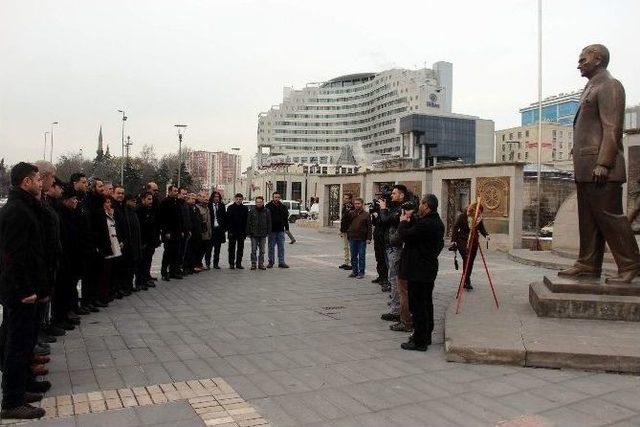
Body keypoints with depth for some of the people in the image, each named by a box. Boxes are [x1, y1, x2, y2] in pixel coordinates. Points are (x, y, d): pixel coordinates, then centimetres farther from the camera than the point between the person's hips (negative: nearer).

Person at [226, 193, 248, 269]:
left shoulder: (245, 208, 5)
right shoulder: (230, 208, 1)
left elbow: (246, 221, 3)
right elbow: (228, 220, -3)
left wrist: (245, 231, -3)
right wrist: (230, 230, -11)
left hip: (241, 232, 2)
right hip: (232, 232, -2)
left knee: (240, 248, 6)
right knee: (232, 248, 3)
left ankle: (239, 263, 13)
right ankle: (231, 263, 9)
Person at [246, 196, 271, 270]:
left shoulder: (267, 211, 3)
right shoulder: (252, 211, 0)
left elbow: (269, 222, 5)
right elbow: (248, 223, 2)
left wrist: (268, 232, -1)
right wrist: (248, 232, -3)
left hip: (263, 234, 1)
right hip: (254, 234, -1)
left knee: (262, 250, 8)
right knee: (253, 250, 0)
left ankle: (261, 264, 16)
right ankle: (253, 264, 7)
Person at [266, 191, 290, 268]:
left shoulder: (283, 207, 9)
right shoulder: (268, 206, -2)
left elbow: (286, 219, 13)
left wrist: (287, 228, 6)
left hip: (280, 230, 3)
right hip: (271, 230, -3)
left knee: (281, 246, 4)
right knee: (271, 246, 5)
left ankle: (281, 262, 9)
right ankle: (271, 262, 14)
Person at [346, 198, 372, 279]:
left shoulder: (366, 214, -1)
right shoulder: (351, 213, 7)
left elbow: (369, 227, -3)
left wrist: (368, 238, -9)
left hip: (362, 239, -3)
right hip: (352, 238, 3)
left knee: (361, 256, 3)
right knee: (353, 256, 12)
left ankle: (361, 272, 10)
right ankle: (355, 271, 22)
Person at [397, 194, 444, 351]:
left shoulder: (425, 224, -24)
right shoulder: (437, 222, 8)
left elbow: (405, 236, -21)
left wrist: (403, 221, -4)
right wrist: (410, 218, 7)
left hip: (418, 272, -10)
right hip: (429, 270, 10)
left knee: (417, 306, -3)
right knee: (426, 304, 19)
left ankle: (419, 341, 3)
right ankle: (426, 336, 31)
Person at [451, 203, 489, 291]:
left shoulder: (479, 218, 4)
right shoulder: (462, 216, -9)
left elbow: (482, 228, 9)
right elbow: (455, 228, -6)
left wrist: (486, 235, -12)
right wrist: (454, 240, -10)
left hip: (474, 242, 5)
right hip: (462, 241, -5)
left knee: (471, 261, 7)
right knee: (466, 258, -18)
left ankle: (466, 281, 20)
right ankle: (467, 281, -14)